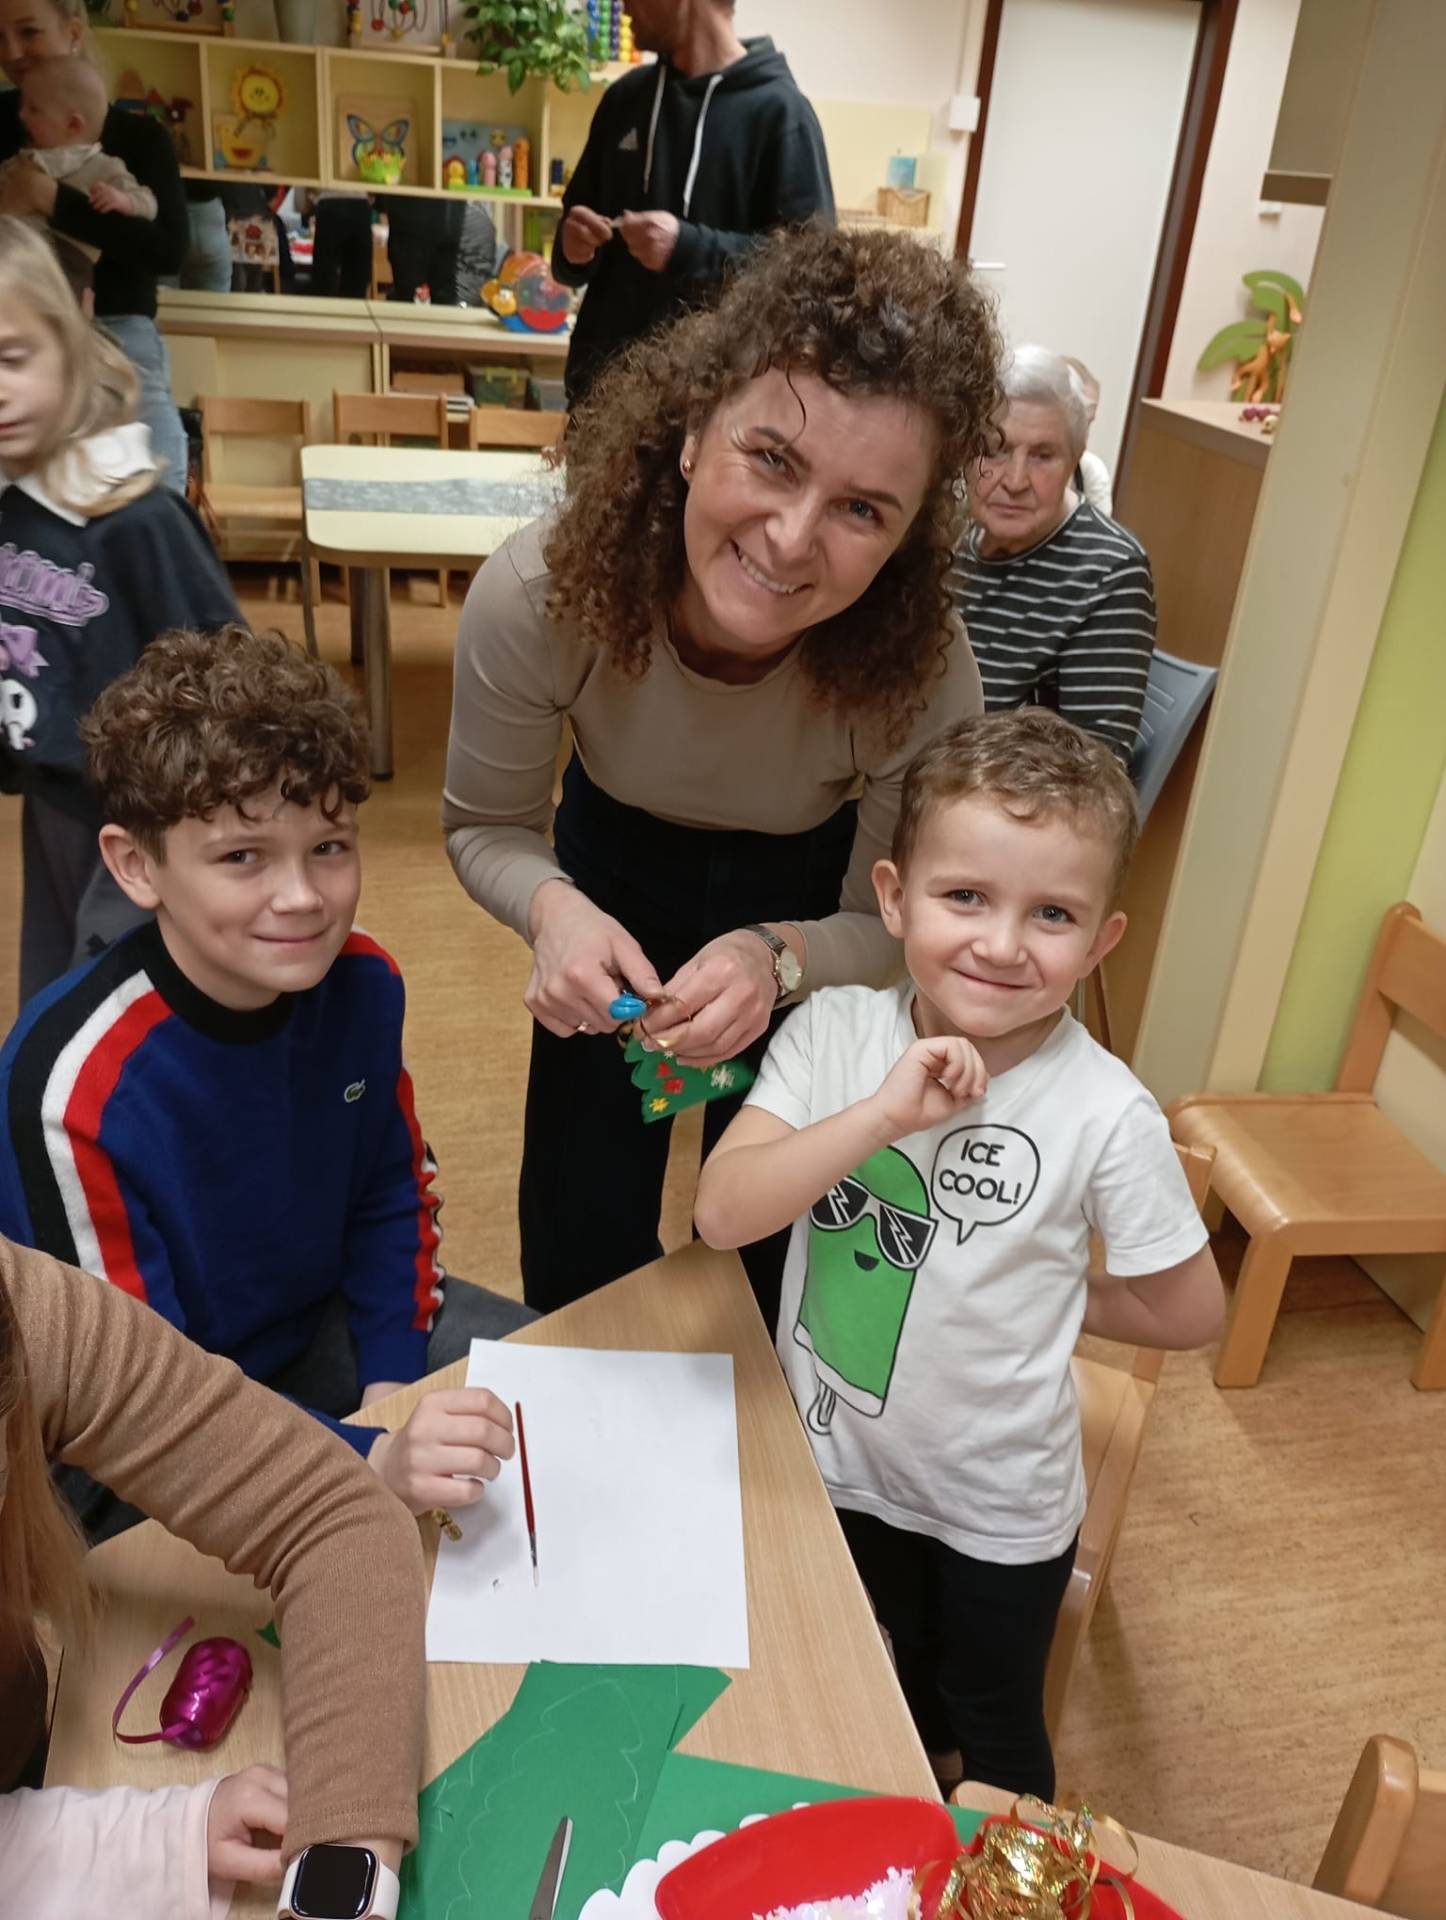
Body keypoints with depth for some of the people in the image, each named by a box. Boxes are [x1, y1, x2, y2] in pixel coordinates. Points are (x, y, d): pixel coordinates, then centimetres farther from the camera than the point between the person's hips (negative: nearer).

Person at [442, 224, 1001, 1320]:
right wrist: (554, 908, -38)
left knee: (772, 1236, 10)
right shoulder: (535, 598, -34)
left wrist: (777, 959, -40)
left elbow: (893, 930, -19)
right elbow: (486, 826, -16)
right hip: (618, 865, 1)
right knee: (580, 1245, 7)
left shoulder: (923, 676, -35)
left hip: (809, 895, 0)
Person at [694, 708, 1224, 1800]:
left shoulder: (1106, 1115, -25)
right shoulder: (835, 1031, -18)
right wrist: (884, 1114, -36)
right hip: (831, 1465, 3)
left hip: (997, 1507, -3)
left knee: (989, 1732, 24)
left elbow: (1188, 1314, -12)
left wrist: (1025, 1292, -9)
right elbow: (724, 1214, -27)